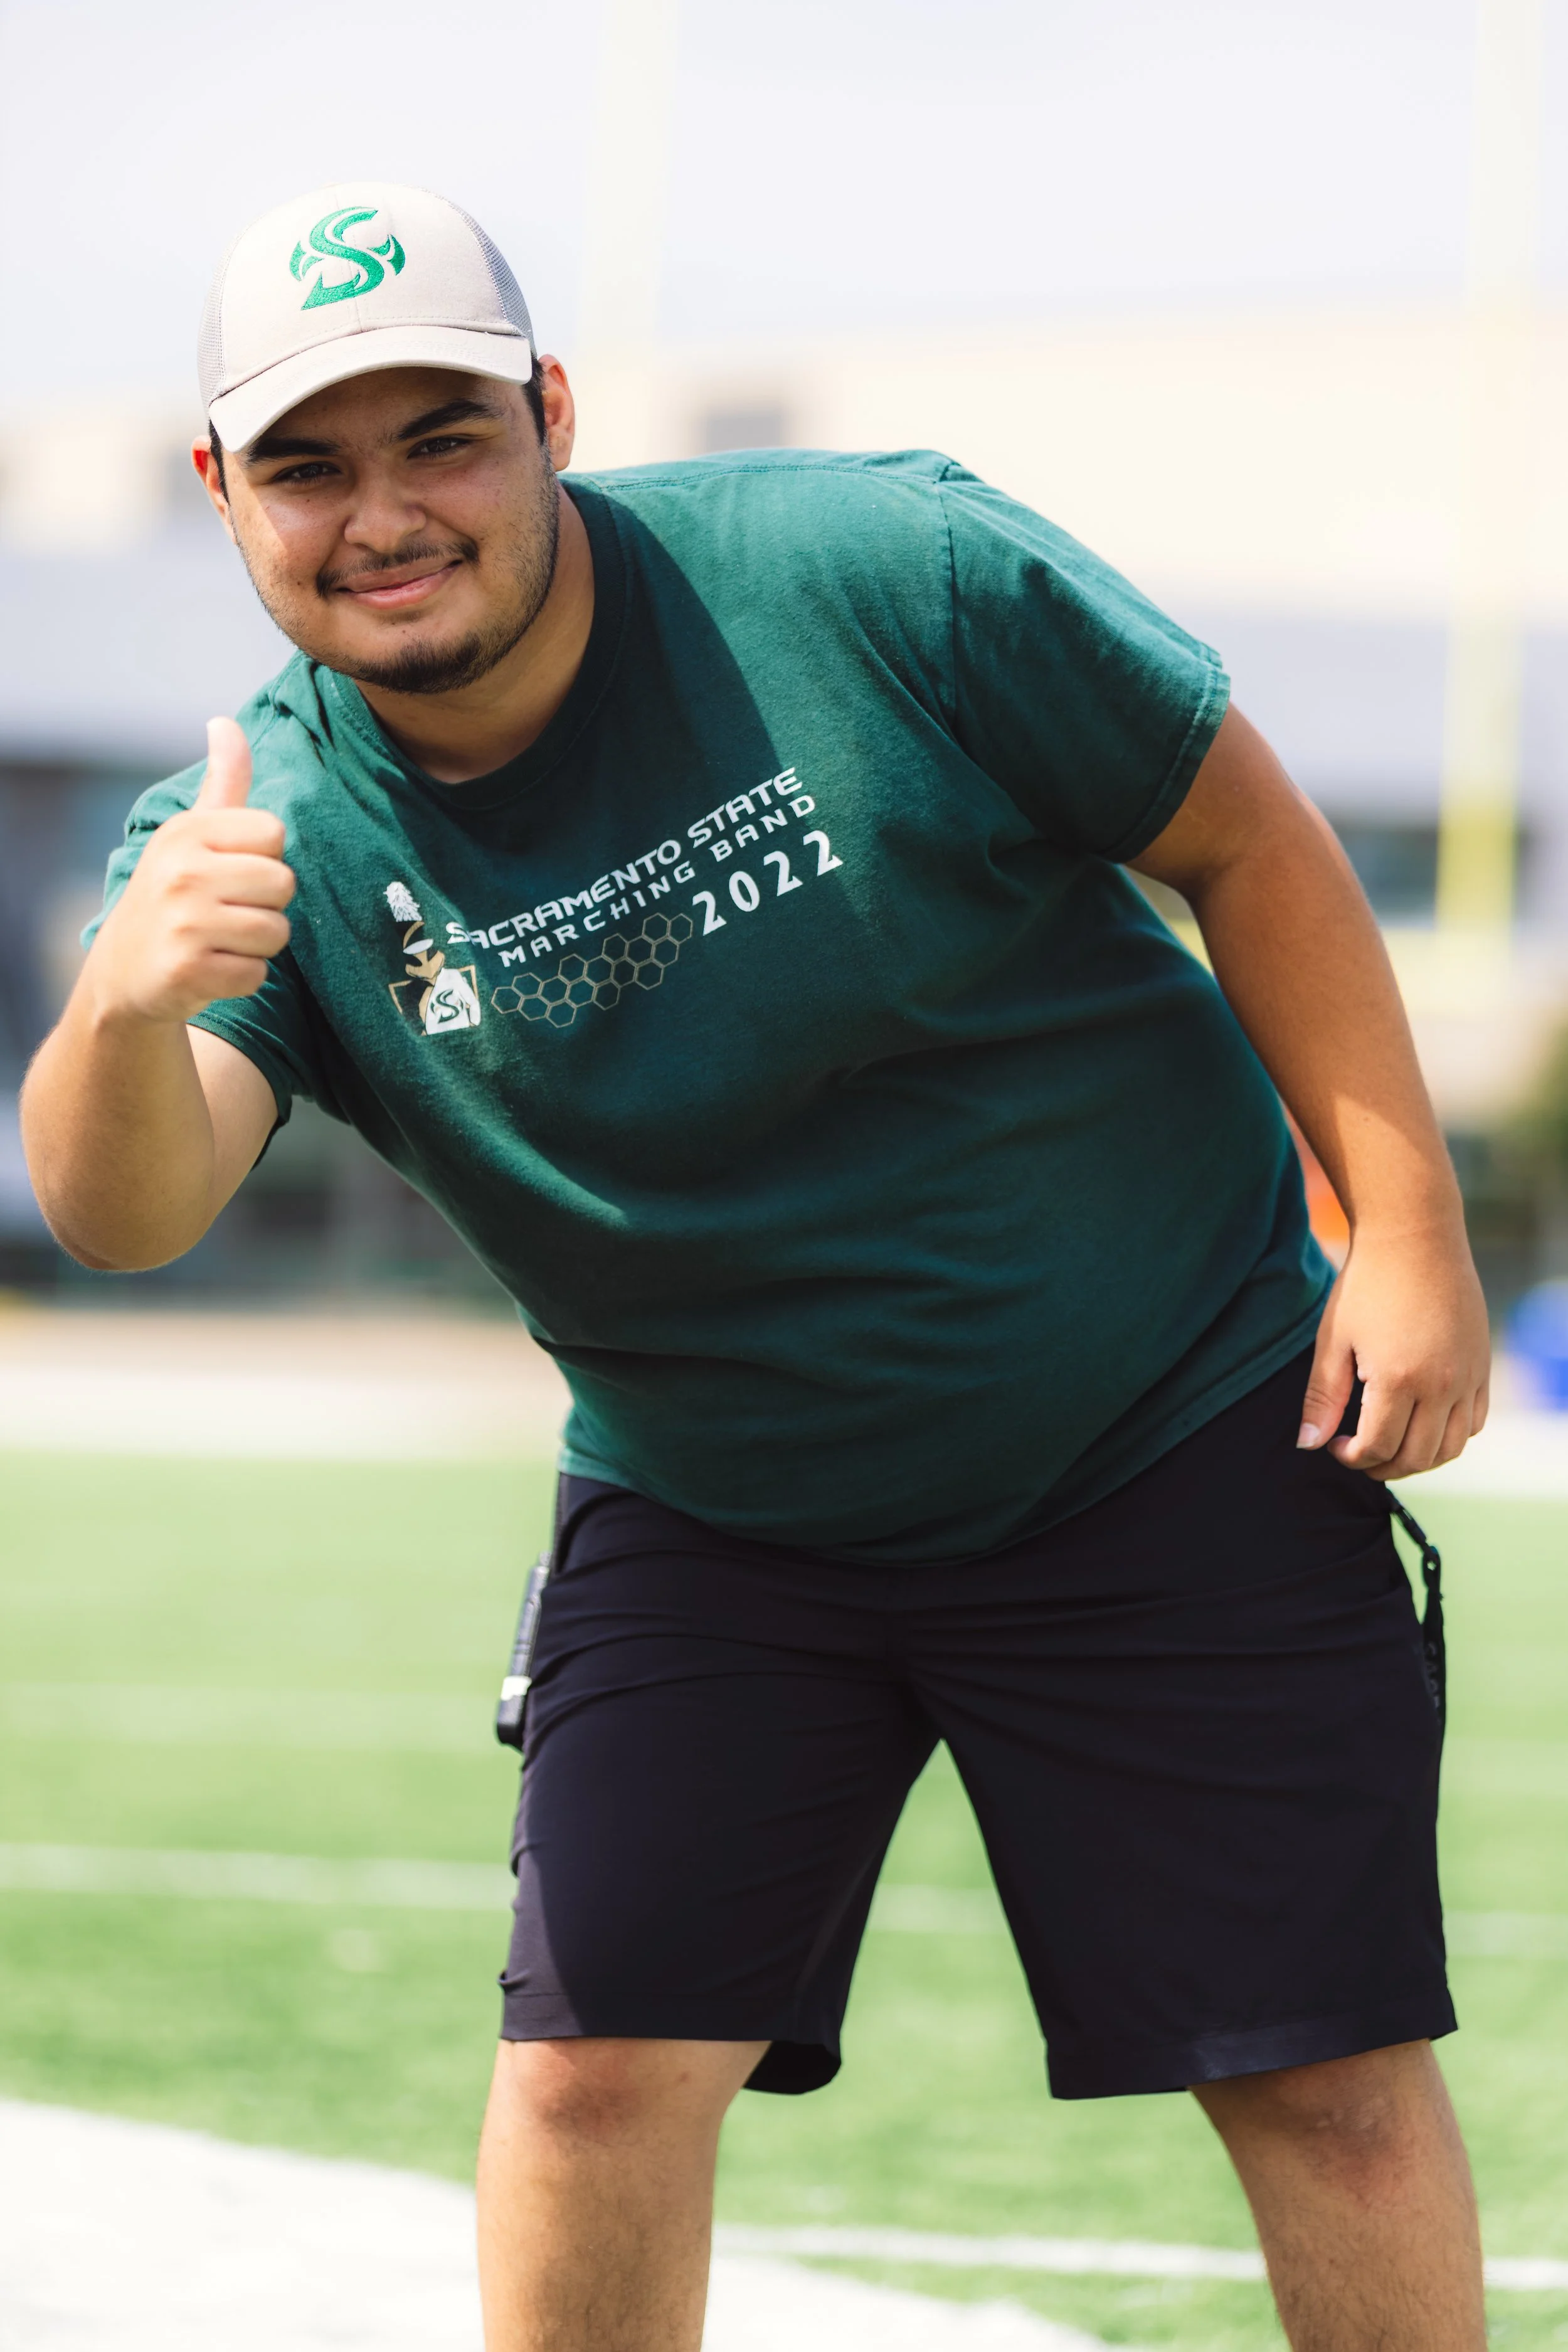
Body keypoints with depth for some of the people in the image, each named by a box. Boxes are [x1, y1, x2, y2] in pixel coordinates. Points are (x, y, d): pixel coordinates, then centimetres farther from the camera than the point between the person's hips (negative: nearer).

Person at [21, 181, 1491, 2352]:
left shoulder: (884, 571, -20)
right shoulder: (265, 842, -14)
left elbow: (1242, 835, -8)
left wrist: (1407, 1231, -10)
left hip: (1179, 1443, -2)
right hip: (706, 1519, 2)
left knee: (1330, 2092, -2)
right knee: (595, 2066, -8)